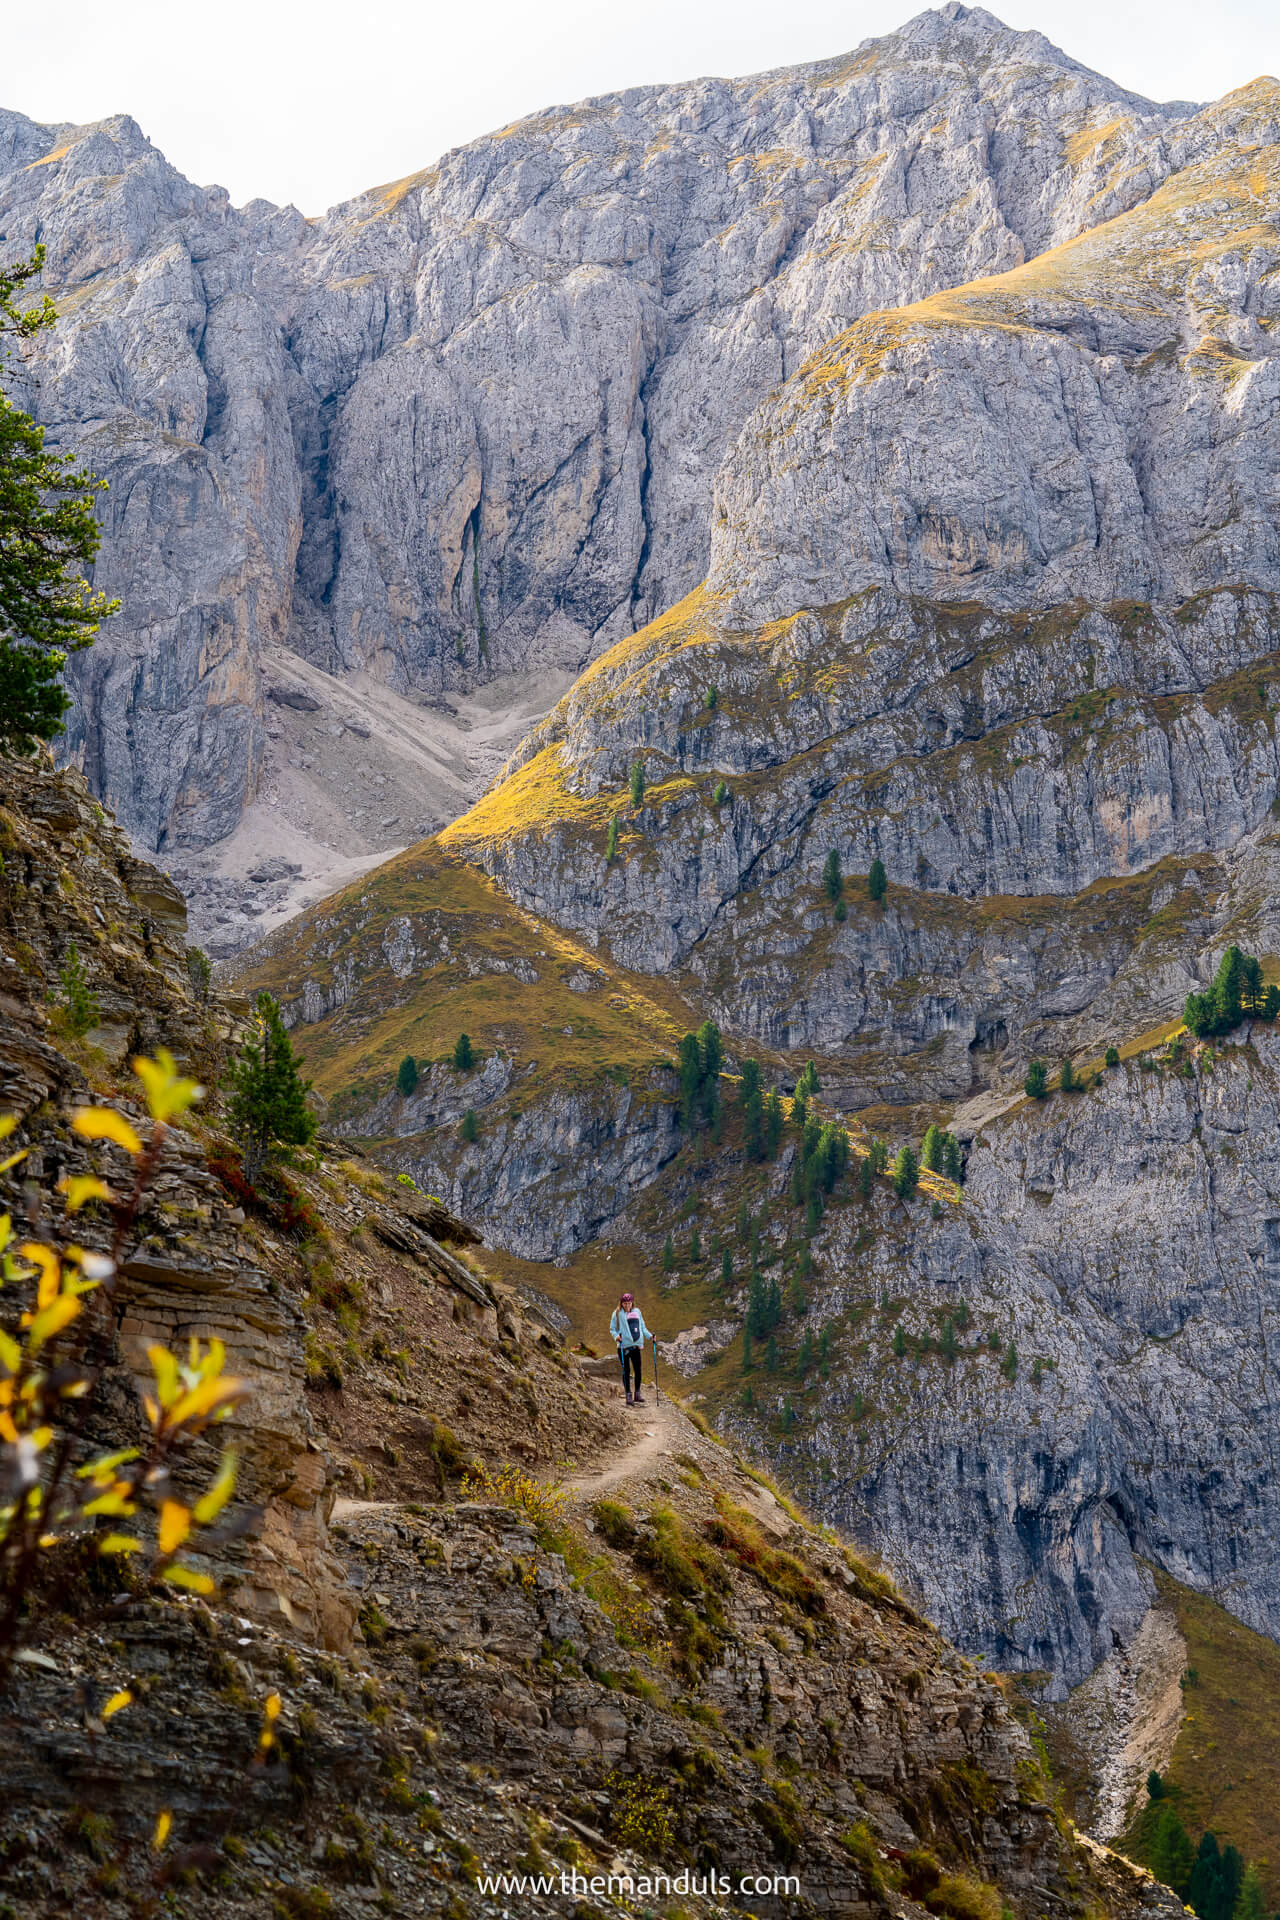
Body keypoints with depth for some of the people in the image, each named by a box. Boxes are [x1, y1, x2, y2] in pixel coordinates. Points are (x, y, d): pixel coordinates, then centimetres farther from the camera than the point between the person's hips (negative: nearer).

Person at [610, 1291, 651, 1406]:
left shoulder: (637, 1312, 12)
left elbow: (642, 1327, 20)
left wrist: (649, 1336, 6)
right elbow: (612, 1329, 3)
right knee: (626, 1371, -1)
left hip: (636, 1345, 3)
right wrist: (616, 1336, -17)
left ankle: (637, 1393, 15)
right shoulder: (617, 1313, 1)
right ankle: (628, 1395, 4)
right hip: (624, 1346, -3)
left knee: (638, 1370, 3)